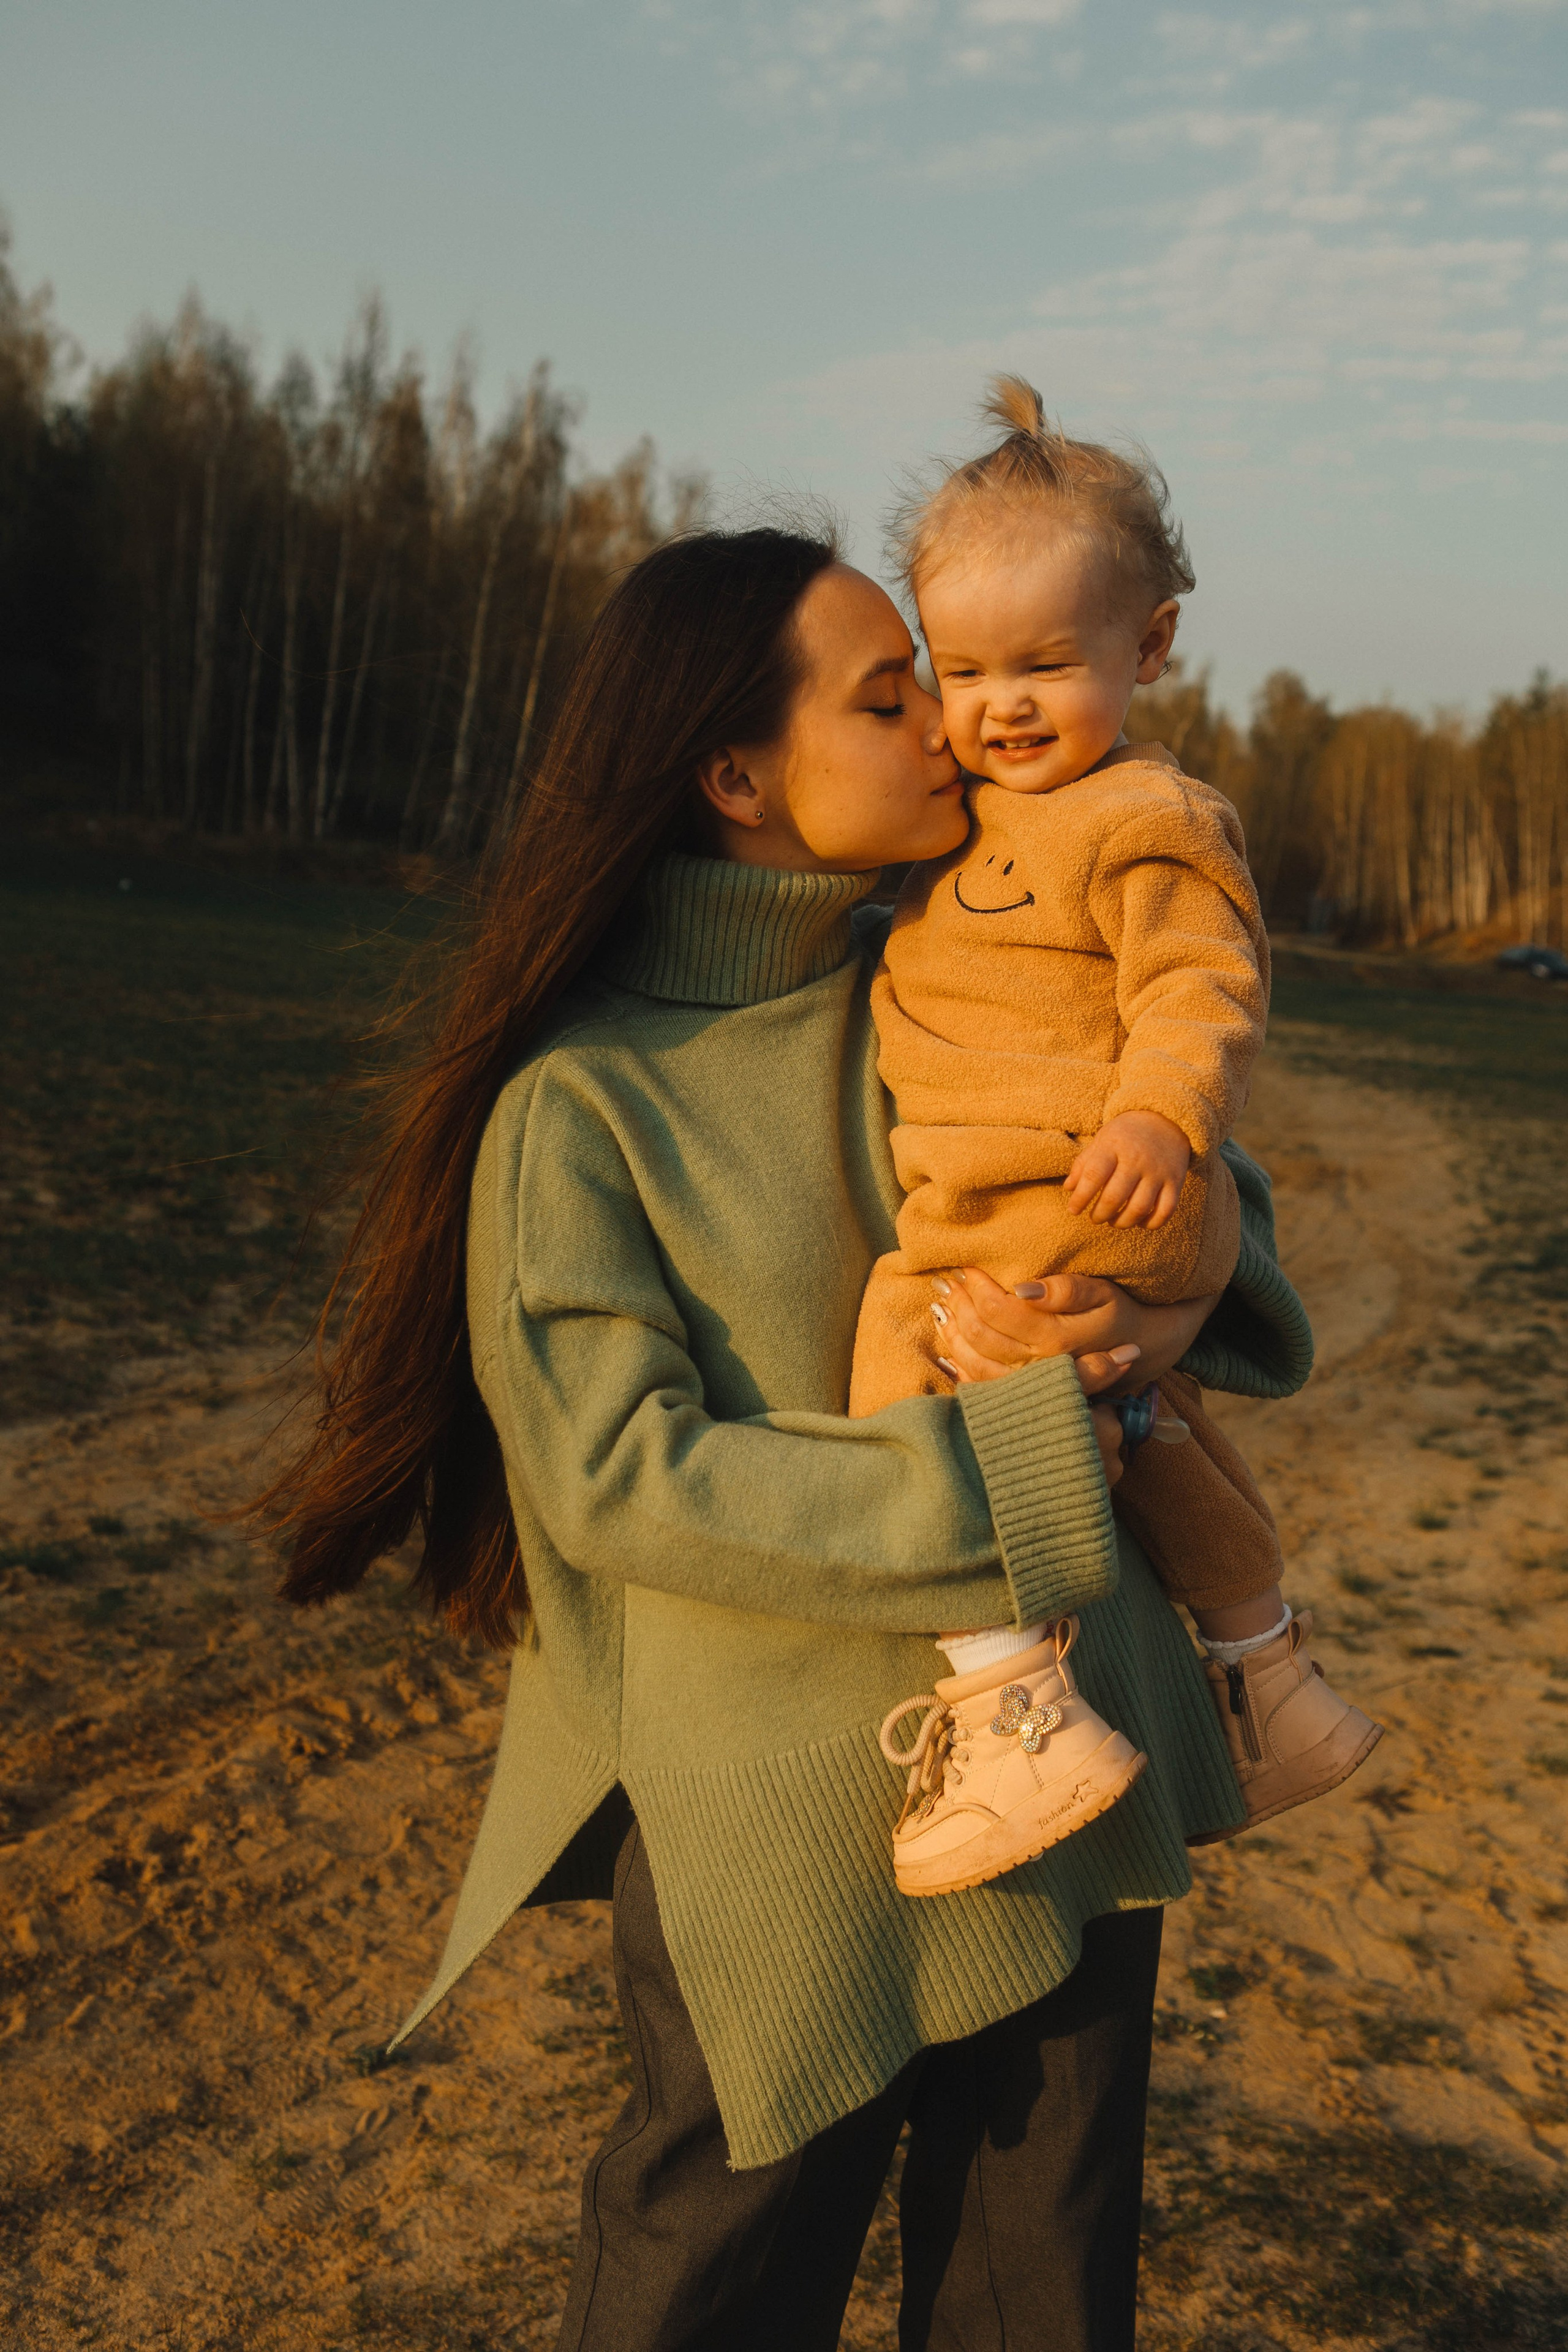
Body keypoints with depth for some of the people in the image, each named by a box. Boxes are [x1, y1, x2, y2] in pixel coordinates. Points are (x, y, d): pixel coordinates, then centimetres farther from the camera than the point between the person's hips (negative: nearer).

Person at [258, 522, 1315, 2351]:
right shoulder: (582, 1100, -12)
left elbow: (1202, 1164, 15)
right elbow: (615, 1472, -17)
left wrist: (1181, 1301, -9)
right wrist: (1003, 1461, -20)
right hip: (784, 1825, -5)